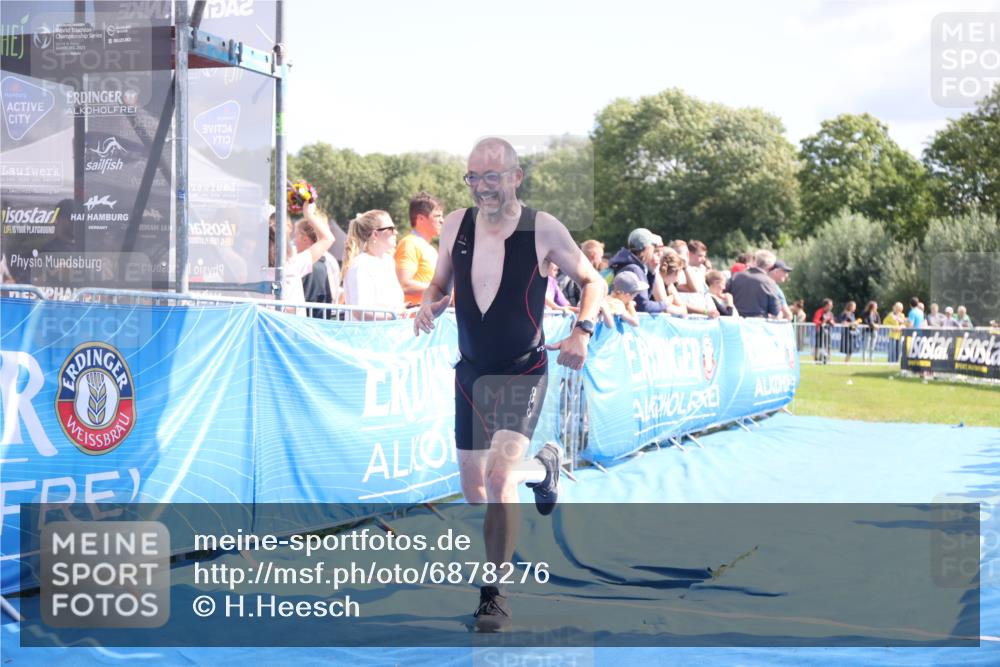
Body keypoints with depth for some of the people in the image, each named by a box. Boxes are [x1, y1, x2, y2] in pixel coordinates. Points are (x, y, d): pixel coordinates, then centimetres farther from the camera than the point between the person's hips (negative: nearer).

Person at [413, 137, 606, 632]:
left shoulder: (544, 229, -12)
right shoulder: (455, 226, -2)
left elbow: (592, 281, 1)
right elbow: (439, 284, 13)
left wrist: (582, 331, -15)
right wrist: (429, 306, -10)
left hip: (523, 373, -5)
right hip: (470, 371, 5)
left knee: (498, 479, -20)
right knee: (473, 489, 12)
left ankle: (494, 595, -5)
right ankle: (541, 468, 45)